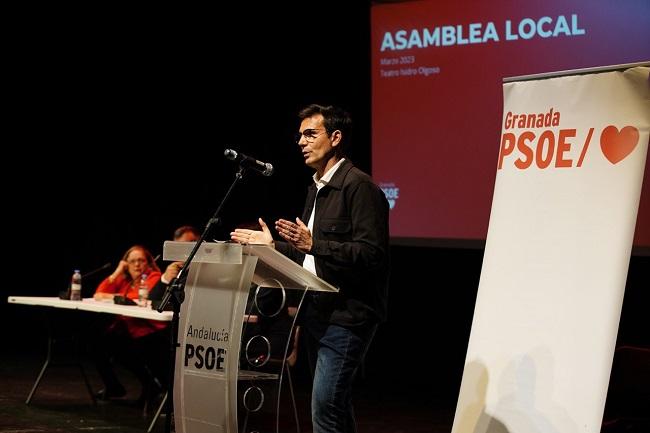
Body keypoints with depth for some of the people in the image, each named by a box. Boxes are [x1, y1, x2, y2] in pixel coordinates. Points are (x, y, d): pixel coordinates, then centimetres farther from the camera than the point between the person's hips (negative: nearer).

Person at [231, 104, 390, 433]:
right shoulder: (316, 189, 18)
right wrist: (273, 245, 18)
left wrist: (313, 244, -27)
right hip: (317, 314, 10)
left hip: (345, 316, -10)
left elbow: (371, 254, -22)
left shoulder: (359, 187, -13)